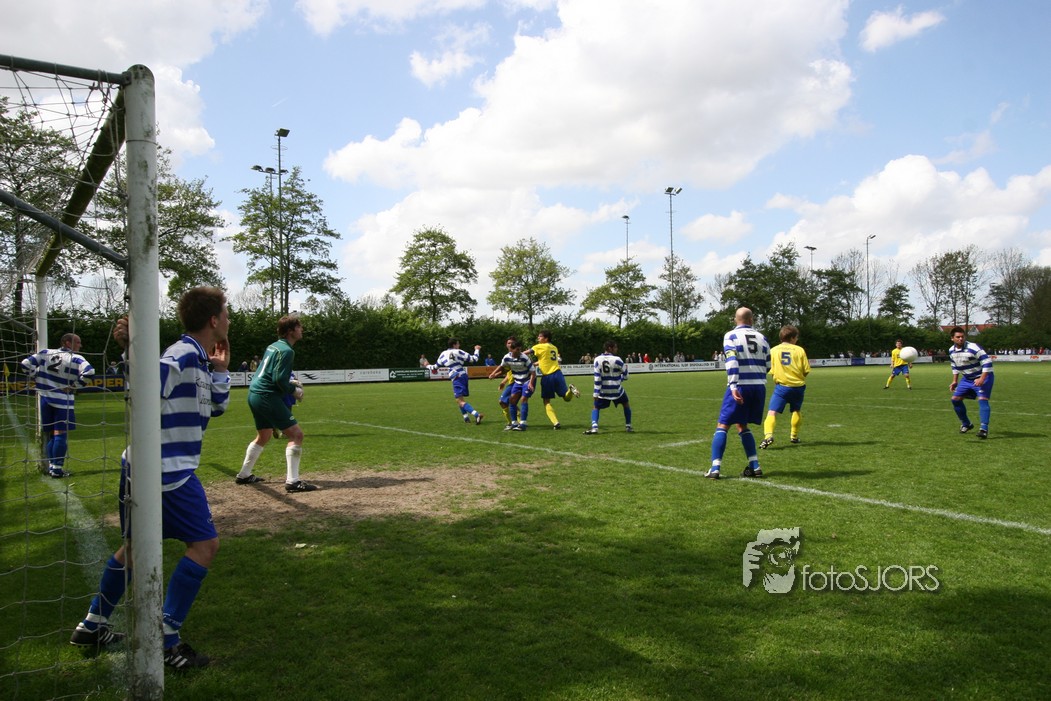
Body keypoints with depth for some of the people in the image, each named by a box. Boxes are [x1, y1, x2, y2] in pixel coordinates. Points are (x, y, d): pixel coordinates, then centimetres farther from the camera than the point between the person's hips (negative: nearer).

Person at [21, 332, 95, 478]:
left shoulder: (46, 352, 5)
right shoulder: (76, 359, -9)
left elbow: (26, 364, 2)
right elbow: (89, 372, -24)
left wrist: (37, 379, 11)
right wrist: (75, 386, -11)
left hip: (45, 399, 5)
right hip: (63, 400, -5)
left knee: (50, 434, 14)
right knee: (60, 434, 0)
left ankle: (51, 465, 16)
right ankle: (57, 469, -1)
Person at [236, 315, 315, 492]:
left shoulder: (273, 346, 15)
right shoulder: (286, 351, -14)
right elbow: (279, 380, -20)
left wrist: (290, 381, 15)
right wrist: (295, 390, -4)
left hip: (255, 394, 10)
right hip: (267, 396, -10)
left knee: (264, 436, 27)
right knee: (296, 434, -10)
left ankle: (244, 475, 37)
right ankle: (292, 481, -14)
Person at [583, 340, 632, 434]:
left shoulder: (597, 359, -8)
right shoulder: (616, 360, -13)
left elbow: (597, 378, -10)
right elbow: (625, 375, -2)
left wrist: (596, 393, -8)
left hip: (603, 390, 1)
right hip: (616, 389, -1)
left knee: (595, 407, 14)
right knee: (626, 404, 23)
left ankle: (594, 427, -7)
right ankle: (628, 426, 22)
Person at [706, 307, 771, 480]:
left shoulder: (731, 336, -1)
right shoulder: (762, 338, 12)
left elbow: (732, 361, -15)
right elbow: (767, 366, 13)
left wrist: (733, 386, -20)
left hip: (741, 387, -5)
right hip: (759, 386, 5)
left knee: (722, 425, 2)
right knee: (743, 426, 20)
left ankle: (715, 469, -4)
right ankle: (755, 467, 15)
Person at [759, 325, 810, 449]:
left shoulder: (773, 350, 1)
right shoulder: (799, 350, 0)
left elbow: (771, 371, -1)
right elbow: (806, 371, 0)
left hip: (782, 386, -2)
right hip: (798, 386, 2)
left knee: (772, 412, -9)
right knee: (797, 411, 25)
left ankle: (768, 435, -31)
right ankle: (794, 436, 35)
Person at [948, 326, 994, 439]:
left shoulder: (973, 348, -24)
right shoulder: (951, 351, -1)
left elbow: (987, 363, -25)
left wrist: (982, 379, -31)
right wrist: (955, 381, 13)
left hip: (982, 377, -7)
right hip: (967, 379, 7)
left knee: (982, 400, -22)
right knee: (955, 399, 3)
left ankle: (984, 429, -25)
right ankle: (966, 424, 22)